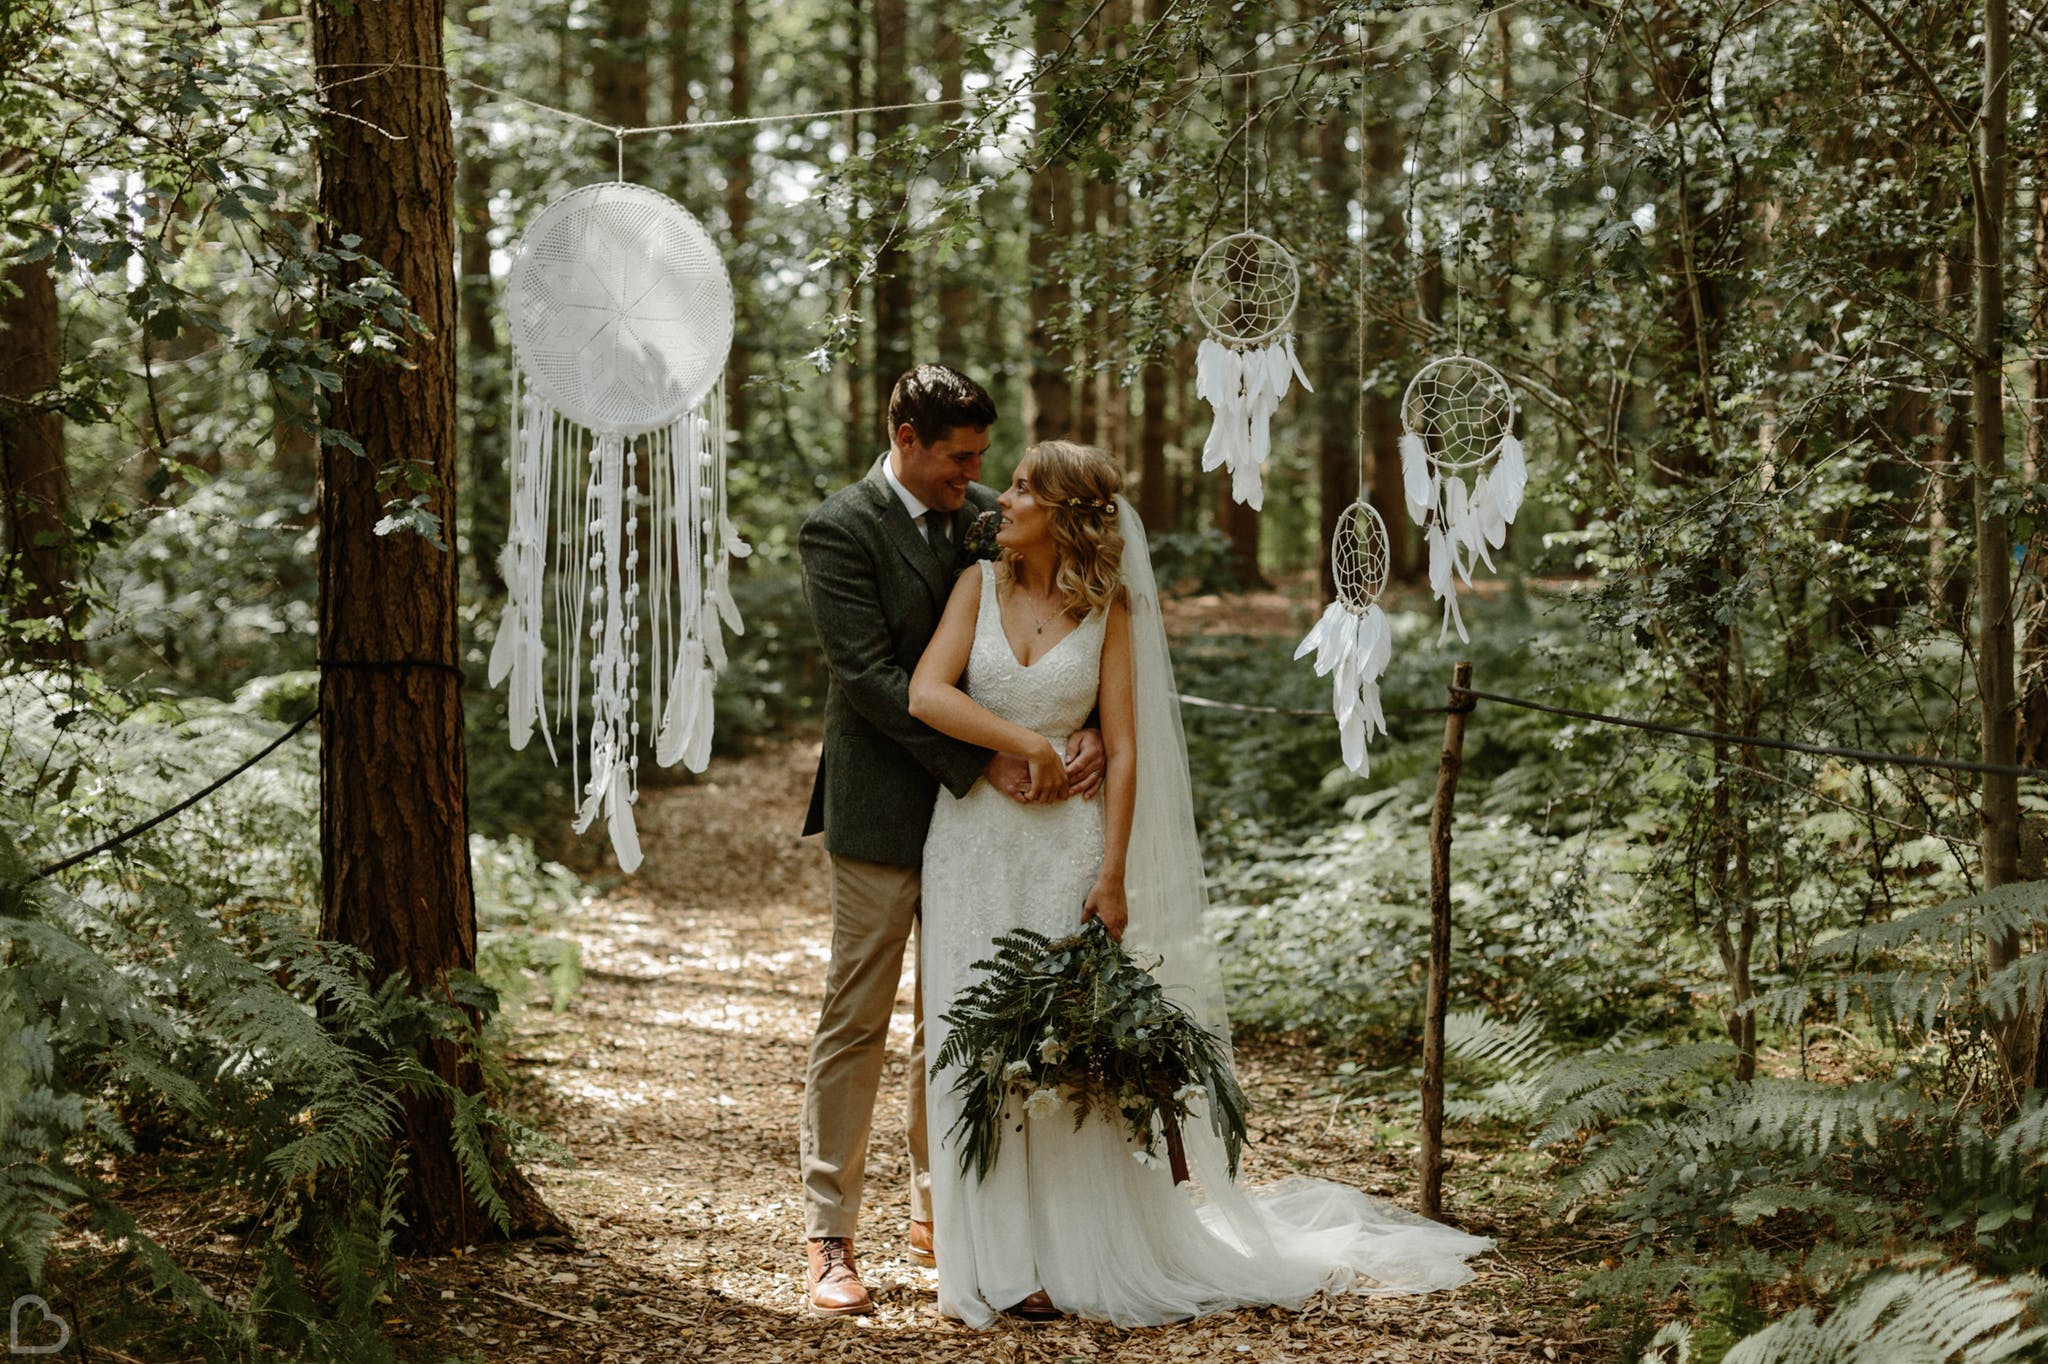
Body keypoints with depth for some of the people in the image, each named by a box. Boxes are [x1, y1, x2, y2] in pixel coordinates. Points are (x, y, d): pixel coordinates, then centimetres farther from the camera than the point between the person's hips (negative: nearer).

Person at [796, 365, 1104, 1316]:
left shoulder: (988, 517, 6)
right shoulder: (839, 532, -11)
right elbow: (871, 676, -18)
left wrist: (1089, 730, -13)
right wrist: (983, 763, -21)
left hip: (977, 806, 6)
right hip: (884, 808, -6)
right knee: (856, 1022, 0)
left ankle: (936, 1212, 25)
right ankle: (829, 1239, 7)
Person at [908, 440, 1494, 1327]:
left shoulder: (1107, 610, 1)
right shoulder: (980, 587, 4)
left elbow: (1123, 750, -2)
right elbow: (927, 695, -7)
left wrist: (1112, 875, -9)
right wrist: (1028, 743, -13)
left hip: (1066, 844, -1)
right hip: (974, 842, 1)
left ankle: (1085, 1252, 12)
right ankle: (1006, 1261, 12)